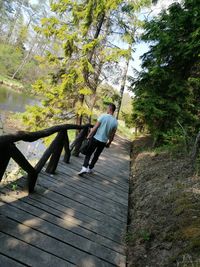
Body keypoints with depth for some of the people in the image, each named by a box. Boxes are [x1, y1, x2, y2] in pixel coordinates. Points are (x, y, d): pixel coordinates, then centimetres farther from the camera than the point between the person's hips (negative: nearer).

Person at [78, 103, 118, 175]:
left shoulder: (103, 116, -12)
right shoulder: (115, 122, -2)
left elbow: (95, 127, -12)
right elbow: (113, 134, 3)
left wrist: (89, 135, -3)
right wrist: (109, 143, 15)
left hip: (95, 138, -3)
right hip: (104, 142, 3)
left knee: (88, 154, 7)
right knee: (96, 155, 18)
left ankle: (84, 167, -8)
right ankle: (90, 168, 26)